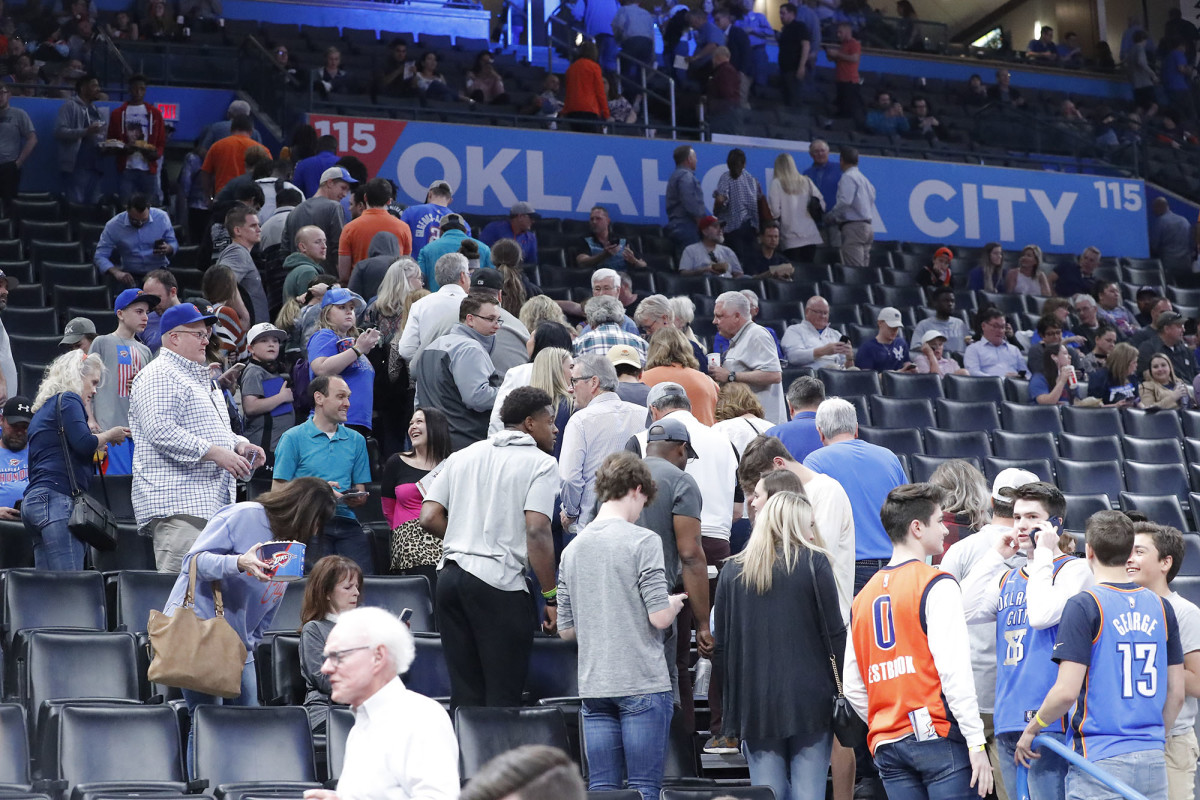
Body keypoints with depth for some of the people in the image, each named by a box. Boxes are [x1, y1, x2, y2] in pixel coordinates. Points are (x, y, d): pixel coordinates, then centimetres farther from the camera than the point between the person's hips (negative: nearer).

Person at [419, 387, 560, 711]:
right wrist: (551, 596, -9)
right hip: (498, 579, -6)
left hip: (450, 574, 6)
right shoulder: (540, 463, -1)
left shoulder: (464, 456, 17)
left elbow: (430, 517, 10)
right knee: (502, 698, 0)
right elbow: (536, 531, -13)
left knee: (464, 694, 11)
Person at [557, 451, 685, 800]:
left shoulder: (573, 548, 9)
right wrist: (675, 603, 8)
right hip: (643, 684, -5)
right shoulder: (643, 541, -8)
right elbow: (659, 617, -13)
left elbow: (565, 629, 11)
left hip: (593, 687, 5)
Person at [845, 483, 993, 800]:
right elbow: (953, 669, -13)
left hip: (887, 745, 6)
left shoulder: (864, 596, 15)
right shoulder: (937, 585, -5)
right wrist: (976, 741, -12)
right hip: (939, 737, -6)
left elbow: (853, 687, 14)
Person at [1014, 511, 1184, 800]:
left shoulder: (1084, 605, -9)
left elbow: (1067, 692, -14)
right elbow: (1176, 695, 11)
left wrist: (1032, 728, 2)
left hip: (1100, 760, -5)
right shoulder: (1162, 608, 8)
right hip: (1153, 762, 5)